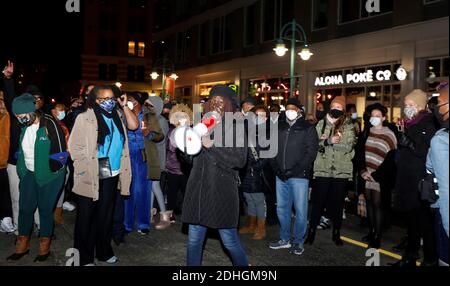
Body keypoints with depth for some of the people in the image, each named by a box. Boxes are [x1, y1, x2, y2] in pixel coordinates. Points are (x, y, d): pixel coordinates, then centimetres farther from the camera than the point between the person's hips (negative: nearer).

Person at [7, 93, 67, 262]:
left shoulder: (49, 124, -17)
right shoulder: (24, 126, 4)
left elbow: (60, 152, -14)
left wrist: (49, 171, -10)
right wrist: (21, 171, 14)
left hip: (48, 175, -6)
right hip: (29, 173, 6)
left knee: (45, 209, 4)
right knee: (24, 208, 8)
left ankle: (45, 246, 22)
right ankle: (22, 246, 24)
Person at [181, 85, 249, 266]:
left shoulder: (235, 128, -2)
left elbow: (240, 160, -14)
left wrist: (212, 145, -18)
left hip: (222, 191, -4)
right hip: (197, 189, 4)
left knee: (229, 240, 3)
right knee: (194, 239, 10)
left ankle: (243, 264, 27)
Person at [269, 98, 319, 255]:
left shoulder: (307, 128, 1)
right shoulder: (279, 127, 13)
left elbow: (311, 152, -6)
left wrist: (295, 170, -14)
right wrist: (276, 168, -1)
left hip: (299, 176, -4)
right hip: (281, 176, 5)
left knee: (300, 210, -1)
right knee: (282, 208, 11)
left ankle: (298, 242, 12)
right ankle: (285, 239, 24)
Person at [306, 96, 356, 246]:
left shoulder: (348, 126, 2)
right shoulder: (322, 123, 6)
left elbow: (348, 146, -11)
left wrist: (326, 141, -17)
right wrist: (329, 141, -19)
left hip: (341, 170, 0)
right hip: (323, 169, 0)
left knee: (338, 203, 10)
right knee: (318, 202, 3)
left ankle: (336, 234, 24)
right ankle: (311, 232, 14)